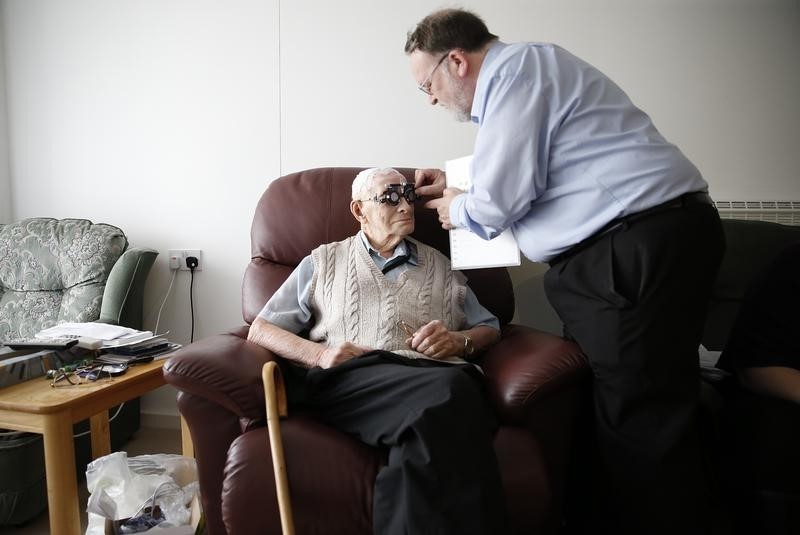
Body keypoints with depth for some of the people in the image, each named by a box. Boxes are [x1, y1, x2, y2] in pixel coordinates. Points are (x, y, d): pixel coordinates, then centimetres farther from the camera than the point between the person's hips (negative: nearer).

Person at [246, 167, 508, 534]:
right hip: (350, 380, -1)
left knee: (453, 389, -40)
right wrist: (319, 354, -4)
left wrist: (458, 341, 3)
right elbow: (260, 329, 17)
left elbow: (490, 329, 28)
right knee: (446, 393, -37)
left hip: (431, 375, 2)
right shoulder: (323, 261, 23)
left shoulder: (438, 265, 29)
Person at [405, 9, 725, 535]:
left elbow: (500, 200, -14)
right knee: (601, 403, 12)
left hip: (643, 246, -10)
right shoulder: (520, 74, 23)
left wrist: (458, 208, 7)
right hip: (631, 243, 10)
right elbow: (527, 169, 36)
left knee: (637, 417, -7)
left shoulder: (516, 69, -8)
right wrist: (457, 183, 29)